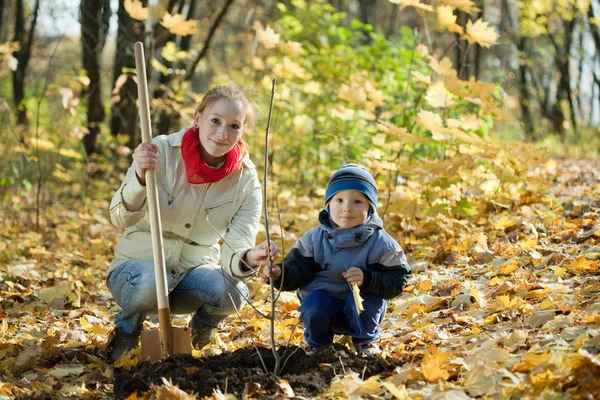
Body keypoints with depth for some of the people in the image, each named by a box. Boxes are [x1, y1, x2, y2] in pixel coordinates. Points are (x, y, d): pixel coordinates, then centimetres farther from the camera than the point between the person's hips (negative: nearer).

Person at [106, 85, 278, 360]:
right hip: (139, 264, -2)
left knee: (232, 291, -30)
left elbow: (234, 253, -17)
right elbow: (121, 219, -22)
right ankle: (126, 332, -1)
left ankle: (201, 328, 6)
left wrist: (249, 258, -42)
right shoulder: (161, 151, -16)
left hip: (195, 270, 2)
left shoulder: (246, 182, -9)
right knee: (150, 281, -37)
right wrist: (140, 177, -43)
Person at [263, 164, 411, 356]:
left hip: (362, 306, -1)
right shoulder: (314, 239, -2)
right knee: (313, 303, -31)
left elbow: (397, 280, -13)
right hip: (323, 299, 1)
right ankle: (318, 342, 4)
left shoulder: (380, 243, -10)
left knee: (364, 298, -33)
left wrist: (368, 279, -30)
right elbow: (298, 270, -2)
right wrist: (280, 274, -25)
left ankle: (365, 339, 0)